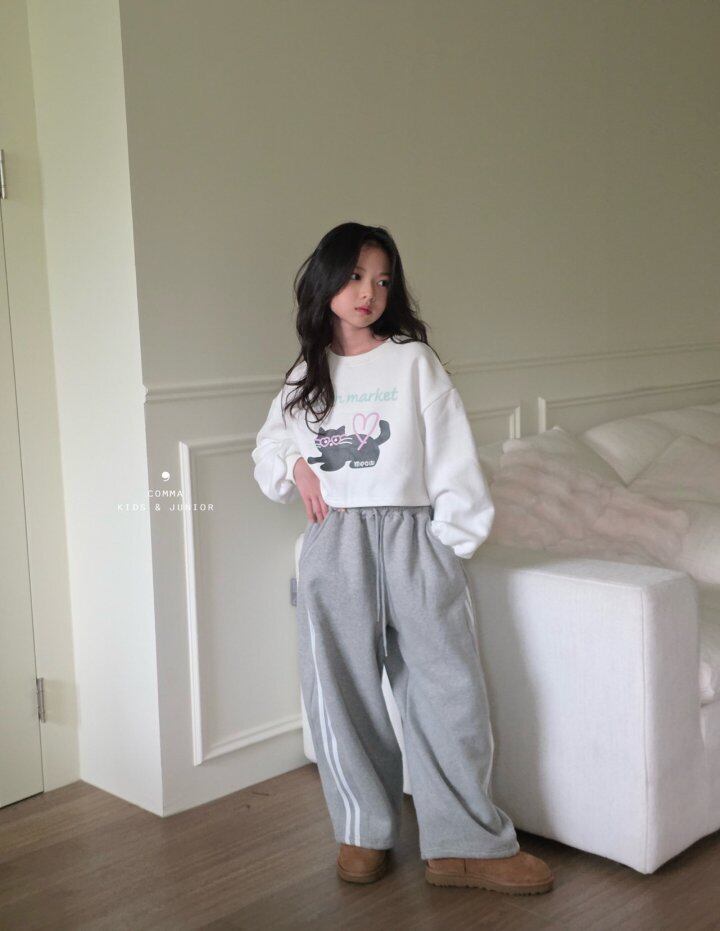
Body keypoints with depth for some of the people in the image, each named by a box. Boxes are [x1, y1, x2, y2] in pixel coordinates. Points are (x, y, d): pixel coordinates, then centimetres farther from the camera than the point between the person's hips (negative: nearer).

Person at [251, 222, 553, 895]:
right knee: (342, 691, 5)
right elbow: (267, 449, 24)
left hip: (412, 537, -2)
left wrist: (452, 543, -7)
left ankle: (466, 845, 7)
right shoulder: (304, 376, 13)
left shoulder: (413, 361, 3)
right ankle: (365, 831, 22)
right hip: (334, 543, 3)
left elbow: (453, 456, -1)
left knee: (447, 688, -3)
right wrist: (295, 466, 1)